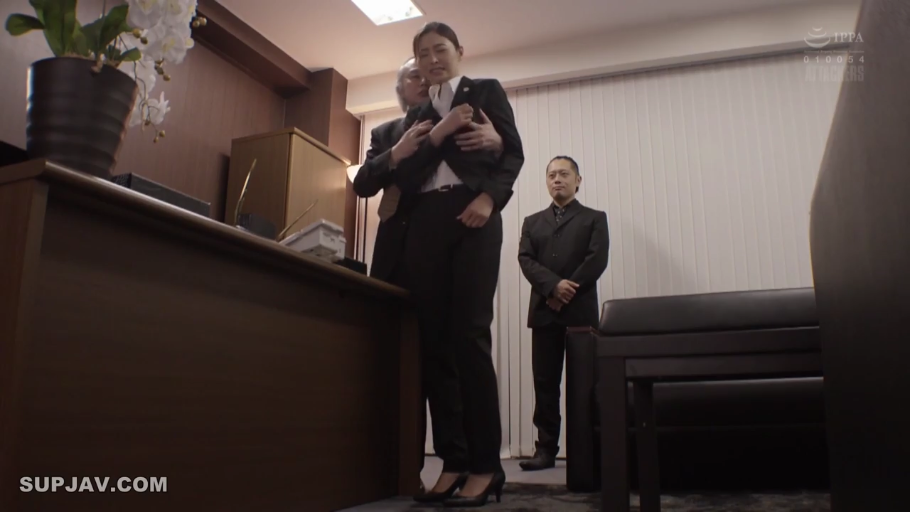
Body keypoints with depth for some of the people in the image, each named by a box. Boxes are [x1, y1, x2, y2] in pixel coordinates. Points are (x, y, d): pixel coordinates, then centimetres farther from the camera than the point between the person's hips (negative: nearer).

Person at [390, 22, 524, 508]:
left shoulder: (486, 91, 14)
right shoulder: (417, 114, 23)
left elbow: (513, 151, 2)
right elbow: (404, 177, 9)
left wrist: (490, 197, -15)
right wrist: (437, 134, -4)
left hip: (472, 218, -4)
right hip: (426, 225, 4)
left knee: (469, 334, -13)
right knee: (435, 340, -2)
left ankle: (485, 465, -7)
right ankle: (453, 461, 3)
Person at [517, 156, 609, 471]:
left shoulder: (594, 218, 11)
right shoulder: (532, 222, 18)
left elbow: (597, 260, -3)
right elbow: (526, 260, 3)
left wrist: (567, 293, -12)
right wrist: (554, 286, -14)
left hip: (581, 310, -2)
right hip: (544, 311, 3)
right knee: (545, 383, 1)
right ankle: (546, 448, 5)